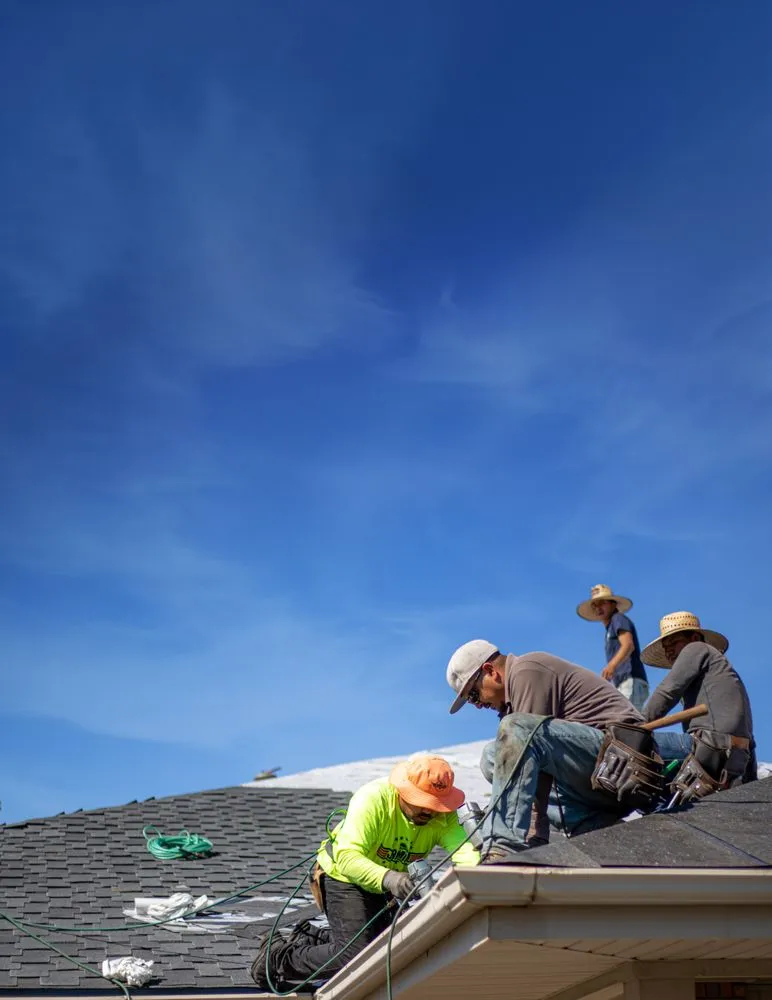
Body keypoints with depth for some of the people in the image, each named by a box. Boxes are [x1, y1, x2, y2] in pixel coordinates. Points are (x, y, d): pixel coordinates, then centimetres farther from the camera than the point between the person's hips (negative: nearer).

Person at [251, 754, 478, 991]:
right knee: (354, 956, -20)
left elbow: (463, 847, -35)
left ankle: (309, 943, 32)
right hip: (344, 877, -7)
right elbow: (348, 858, -41)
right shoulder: (372, 799, -34)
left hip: (383, 888, 7)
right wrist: (387, 878, -58)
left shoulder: (443, 816, -19)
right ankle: (277, 957, 1)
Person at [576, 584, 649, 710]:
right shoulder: (610, 631, 32)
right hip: (624, 685, 9)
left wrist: (612, 665, -28)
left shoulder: (618, 618, 6)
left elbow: (628, 645, -13)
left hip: (631, 682, -9)